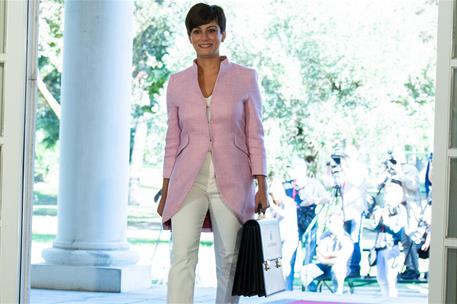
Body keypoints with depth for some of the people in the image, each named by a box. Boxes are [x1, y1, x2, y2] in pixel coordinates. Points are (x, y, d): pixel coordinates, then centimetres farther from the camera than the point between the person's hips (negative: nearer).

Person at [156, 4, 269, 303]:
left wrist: (262, 188, -4)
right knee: (182, 256, -14)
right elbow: (173, 140, 13)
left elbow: (255, 137, 3)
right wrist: (165, 192, 10)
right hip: (188, 182, 1)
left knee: (229, 261, 5)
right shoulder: (177, 82, 8)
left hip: (231, 182, -1)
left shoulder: (245, 78, 2)